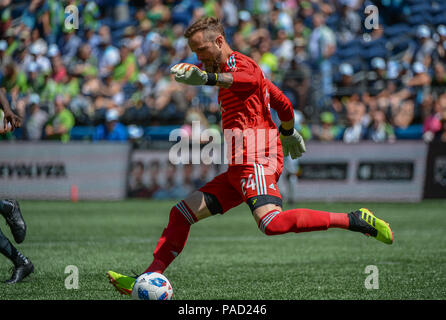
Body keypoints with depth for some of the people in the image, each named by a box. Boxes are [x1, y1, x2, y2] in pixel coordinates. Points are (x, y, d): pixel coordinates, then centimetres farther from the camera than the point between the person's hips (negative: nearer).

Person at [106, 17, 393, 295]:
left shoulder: (238, 62, -4)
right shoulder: (245, 67, 26)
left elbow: (248, 79, -32)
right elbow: (284, 104, 33)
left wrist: (207, 78, -49)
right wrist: (288, 133, 52)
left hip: (256, 161, -11)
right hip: (239, 169, 11)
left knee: (272, 223, -31)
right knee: (181, 213, 7)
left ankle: (354, 220, -25)